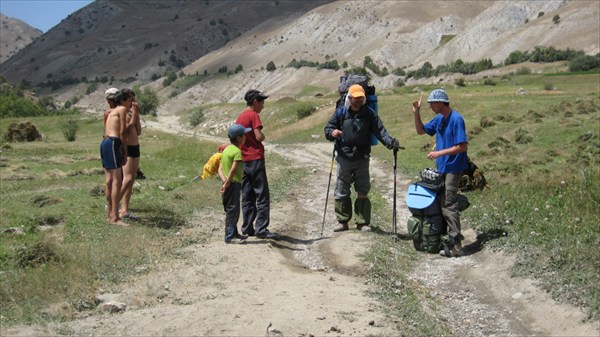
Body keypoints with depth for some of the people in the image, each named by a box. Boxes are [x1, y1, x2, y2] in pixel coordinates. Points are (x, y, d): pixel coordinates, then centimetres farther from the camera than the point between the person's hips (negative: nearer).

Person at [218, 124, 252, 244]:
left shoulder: (226, 149, 14)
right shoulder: (237, 151, -13)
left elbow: (220, 168, 8)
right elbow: (233, 169, -22)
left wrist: (224, 180, -4)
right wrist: (227, 183, -19)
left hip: (227, 184, 9)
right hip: (234, 184, -9)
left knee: (231, 210, 17)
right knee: (233, 210, -5)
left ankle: (234, 233, 27)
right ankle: (230, 236, -4)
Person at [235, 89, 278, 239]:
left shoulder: (239, 118, 15)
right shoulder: (254, 115, -9)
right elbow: (259, 137, -17)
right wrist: (263, 136, 2)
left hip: (243, 161, 8)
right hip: (255, 160, -8)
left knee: (247, 197, 11)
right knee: (262, 197, -5)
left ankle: (247, 228, 13)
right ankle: (261, 229, -8)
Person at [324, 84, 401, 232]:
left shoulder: (369, 113, 0)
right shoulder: (341, 113, 1)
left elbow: (379, 130, -6)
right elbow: (328, 128, 5)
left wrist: (390, 142, -24)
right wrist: (332, 133, -19)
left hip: (362, 159, 0)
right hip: (344, 158, 1)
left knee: (363, 192, 2)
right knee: (341, 192, 6)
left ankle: (363, 222, 11)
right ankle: (342, 221, 16)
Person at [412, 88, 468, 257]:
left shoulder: (456, 119, -17)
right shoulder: (439, 119, 8)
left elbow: (463, 146, -21)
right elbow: (421, 130, 18)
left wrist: (440, 153, -20)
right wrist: (416, 113, 3)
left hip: (453, 167, -9)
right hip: (442, 167, 9)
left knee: (449, 205, -8)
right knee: (444, 203, 14)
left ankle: (455, 245, -4)